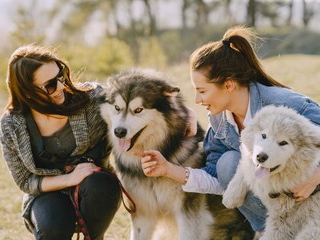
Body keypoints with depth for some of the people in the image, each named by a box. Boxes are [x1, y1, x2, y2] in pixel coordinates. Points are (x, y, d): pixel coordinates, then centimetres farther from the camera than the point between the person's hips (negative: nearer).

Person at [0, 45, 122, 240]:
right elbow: (25, 181, -4)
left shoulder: (91, 97, -14)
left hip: (97, 188, 1)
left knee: (100, 184, -35)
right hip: (49, 193, -1)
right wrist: (69, 179, -20)